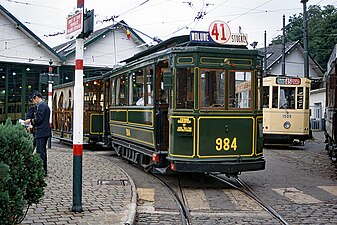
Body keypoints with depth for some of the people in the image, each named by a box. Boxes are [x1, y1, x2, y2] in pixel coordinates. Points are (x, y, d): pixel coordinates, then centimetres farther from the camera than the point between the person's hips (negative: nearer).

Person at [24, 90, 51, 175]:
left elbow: (39, 119, -20)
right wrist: (32, 125, 20)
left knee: (40, 152, -9)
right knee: (43, 152, 15)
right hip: (45, 132, 11)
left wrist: (30, 121, -6)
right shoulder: (45, 105, 20)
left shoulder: (41, 105, -12)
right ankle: (44, 170, 22)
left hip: (41, 133, -11)